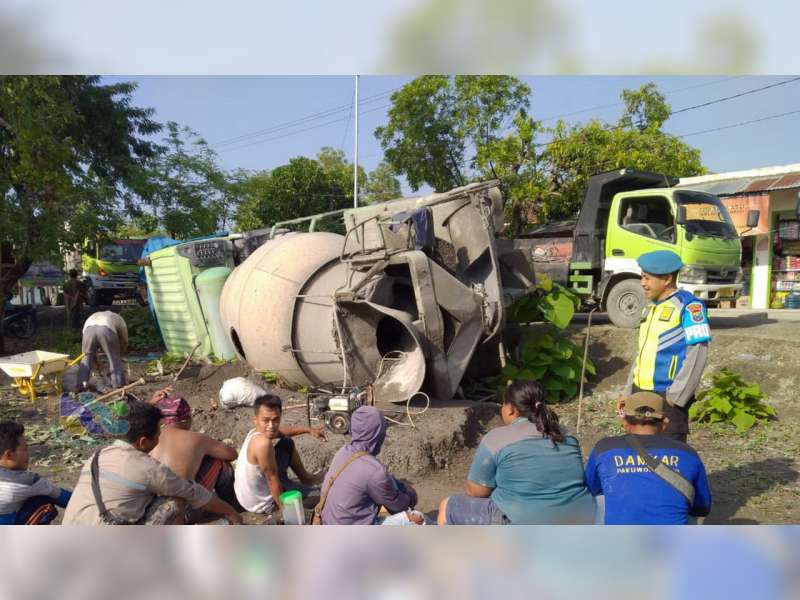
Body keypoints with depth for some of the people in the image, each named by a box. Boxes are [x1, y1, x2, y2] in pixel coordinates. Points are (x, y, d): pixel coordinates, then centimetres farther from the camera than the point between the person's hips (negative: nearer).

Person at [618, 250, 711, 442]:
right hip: (642, 396, 8)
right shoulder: (653, 307, 14)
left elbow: (697, 355, -16)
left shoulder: (689, 306, -11)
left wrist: (675, 397, -18)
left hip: (667, 399, -8)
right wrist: (628, 391, 16)